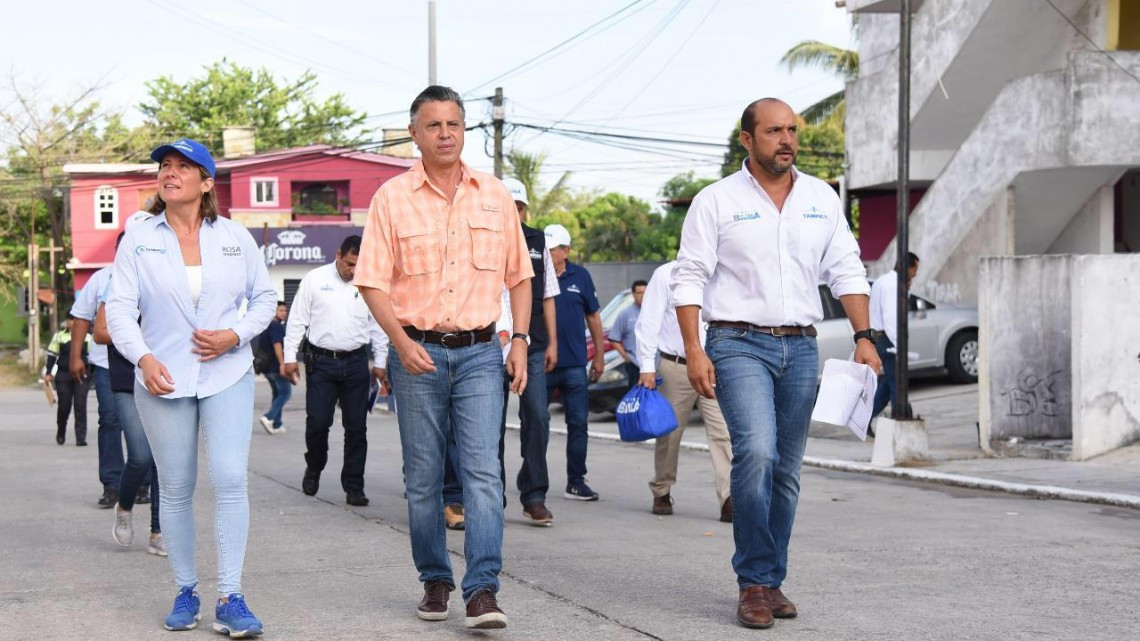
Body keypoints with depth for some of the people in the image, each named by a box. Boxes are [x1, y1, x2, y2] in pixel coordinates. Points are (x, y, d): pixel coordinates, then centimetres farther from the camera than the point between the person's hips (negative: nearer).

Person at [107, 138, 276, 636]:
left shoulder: (235, 238, 6)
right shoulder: (138, 240, 3)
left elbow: (264, 297, 11)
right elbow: (120, 309, -1)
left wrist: (236, 336, -7)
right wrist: (142, 357, -17)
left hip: (227, 376, 0)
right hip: (163, 380, 1)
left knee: (230, 480, -13)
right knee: (176, 489, 7)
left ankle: (230, 600, -12)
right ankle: (185, 592, 19)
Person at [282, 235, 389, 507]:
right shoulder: (314, 280, 1)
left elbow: (378, 326, 14)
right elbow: (297, 320, 3)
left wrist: (379, 362, 11)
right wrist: (290, 357, -1)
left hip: (356, 363, 2)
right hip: (321, 361, -2)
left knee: (356, 427, 2)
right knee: (317, 422, -5)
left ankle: (354, 487, 8)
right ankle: (313, 469, 24)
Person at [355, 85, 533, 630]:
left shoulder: (495, 196, 8)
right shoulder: (392, 198, 1)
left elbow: (518, 275, 14)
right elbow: (373, 282, -2)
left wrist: (520, 340, 3)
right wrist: (401, 341, -15)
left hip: (479, 351, 1)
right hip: (418, 353, -1)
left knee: (483, 470, -10)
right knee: (423, 478, 6)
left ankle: (483, 590, -13)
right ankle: (434, 582, 20)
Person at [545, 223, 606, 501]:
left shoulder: (580, 277, 5)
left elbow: (593, 316, 12)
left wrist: (599, 355, 11)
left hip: (574, 364, 1)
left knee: (578, 423, 2)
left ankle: (576, 482, 8)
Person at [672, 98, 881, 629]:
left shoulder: (821, 198, 11)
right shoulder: (717, 201, 0)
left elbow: (846, 271, 12)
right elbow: (689, 279, -2)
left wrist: (864, 337, 0)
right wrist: (694, 351, -11)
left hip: (800, 347, 4)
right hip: (740, 345, -4)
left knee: (786, 471, 6)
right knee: (757, 453, -21)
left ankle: (769, 582, 16)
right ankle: (755, 581, -12)